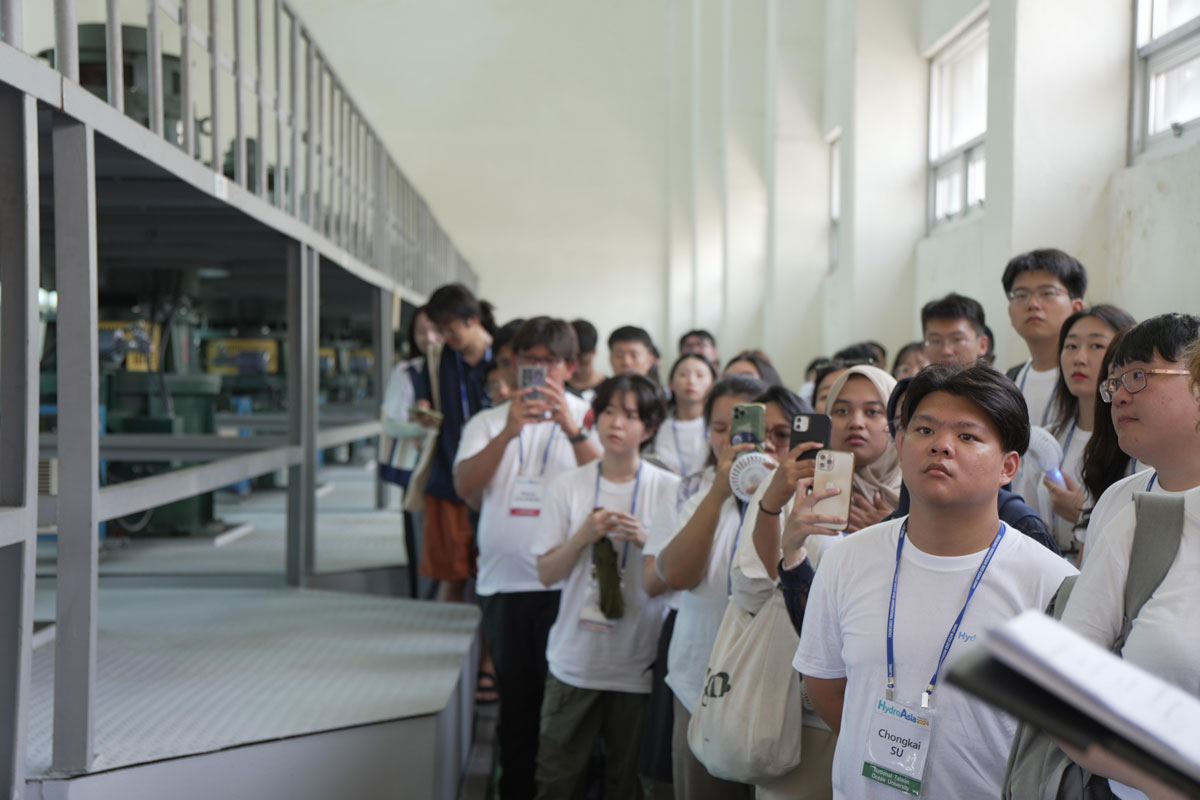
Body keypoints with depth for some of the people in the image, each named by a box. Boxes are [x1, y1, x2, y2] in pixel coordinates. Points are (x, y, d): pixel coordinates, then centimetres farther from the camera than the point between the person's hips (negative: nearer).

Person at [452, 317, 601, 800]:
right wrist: (508, 432, -17)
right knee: (515, 699, 12)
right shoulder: (489, 422, 10)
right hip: (505, 582, 2)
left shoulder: (587, 418, 6)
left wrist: (571, 428, -19)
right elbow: (464, 485, -6)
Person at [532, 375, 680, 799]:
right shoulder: (567, 485, 1)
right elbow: (547, 574, 1)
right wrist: (584, 535, -15)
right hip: (575, 657, 1)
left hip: (639, 662, -1)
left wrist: (646, 541, -17)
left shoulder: (669, 489, -3)